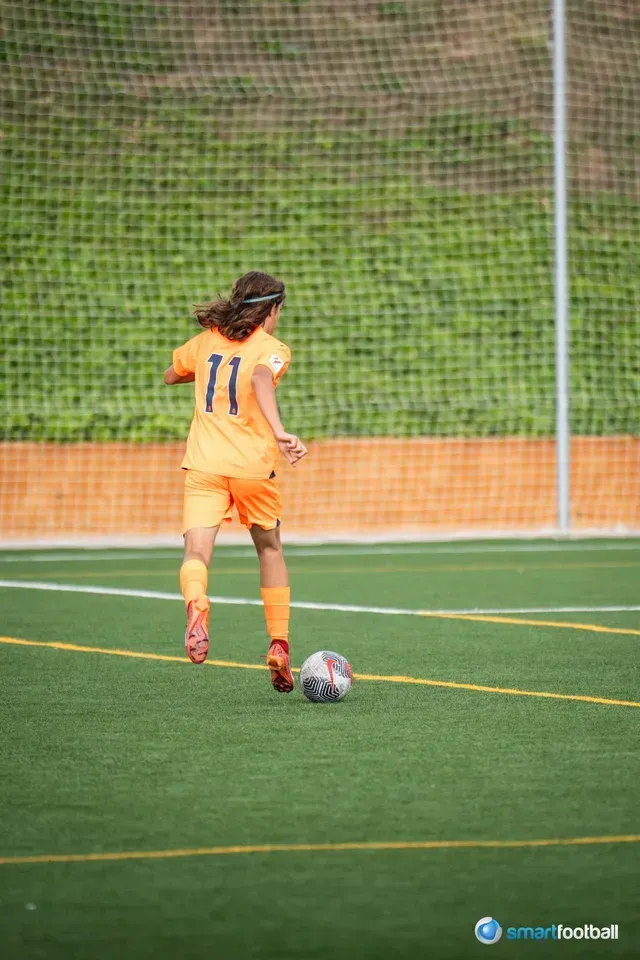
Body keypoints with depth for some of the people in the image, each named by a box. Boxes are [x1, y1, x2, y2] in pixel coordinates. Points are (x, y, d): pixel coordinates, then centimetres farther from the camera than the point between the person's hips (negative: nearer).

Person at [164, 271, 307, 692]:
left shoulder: (205, 341, 15)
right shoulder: (272, 348, 0)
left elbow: (171, 375, 33)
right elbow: (261, 379, -23)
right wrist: (279, 432, -35)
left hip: (203, 465, 2)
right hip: (253, 466, -2)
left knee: (197, 549, -13)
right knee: (270, 549, 20)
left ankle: (196, 606, -47)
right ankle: (279, 644, 17)